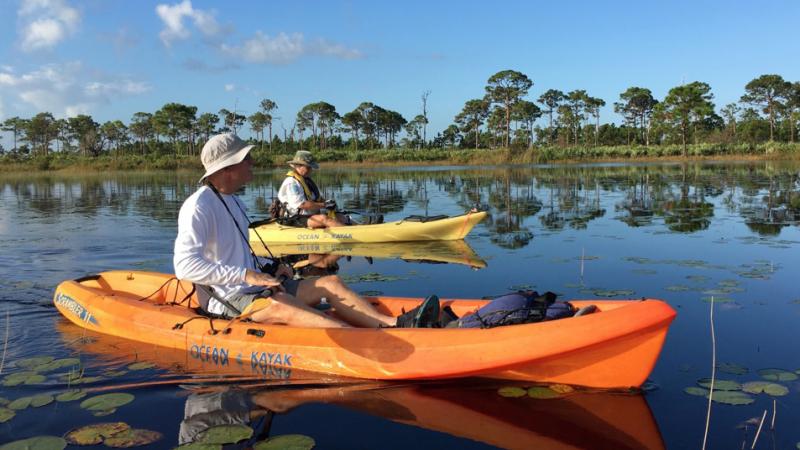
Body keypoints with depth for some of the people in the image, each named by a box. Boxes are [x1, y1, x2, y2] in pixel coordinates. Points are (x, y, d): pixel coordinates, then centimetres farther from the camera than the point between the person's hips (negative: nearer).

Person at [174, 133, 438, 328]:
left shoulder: (231, 201, 18)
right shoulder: (198, 206, -13)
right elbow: (185, 265, -25)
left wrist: (269, 267, 7)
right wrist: (246, 275, -28)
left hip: (254, 288, 10)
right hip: (228, 300, -10)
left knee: (330, 283, -5)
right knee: (283, 307, -37)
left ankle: (390, 323, -23)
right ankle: (374, 338, -53)